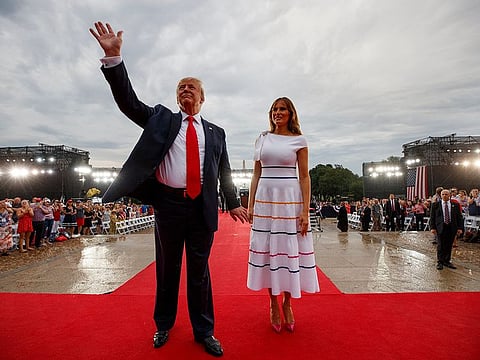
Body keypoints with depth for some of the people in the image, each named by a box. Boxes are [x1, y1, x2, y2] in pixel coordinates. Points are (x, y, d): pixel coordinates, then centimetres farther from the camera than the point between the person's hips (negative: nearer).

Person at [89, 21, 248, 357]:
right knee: (167, 269, 14)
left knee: (199, 271, 9)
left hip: (202, 208, 0)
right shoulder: (161, 118, 10)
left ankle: (204, 332, 26)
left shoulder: (216, 132, 12)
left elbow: (225, 172, 13)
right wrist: (114, 57, -10)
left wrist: (233, 203, 10)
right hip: (168, 205, 0)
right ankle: (164, 326, 36)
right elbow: (130, 102, -2)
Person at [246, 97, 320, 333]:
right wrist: (250, 205, 5)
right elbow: (256, 174, 10)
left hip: (290, 200, -2)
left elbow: (304, 177, -1)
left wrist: (305, 211, -8)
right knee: (267, 249, 6)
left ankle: (287, 303, 24)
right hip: (265, 199, 2)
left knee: (290, 249, 4)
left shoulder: (299, 140, 3)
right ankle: (274, 304, 22)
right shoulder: (262, 139, 10)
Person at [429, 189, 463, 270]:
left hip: (452, 228, 2)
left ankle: (446, 261, 22)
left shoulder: (455, 205, 7)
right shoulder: (435, 204, 2)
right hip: (440, 227, -2)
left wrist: (459, 228, -1)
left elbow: (459, 217, 7)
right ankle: (440, 262, 11)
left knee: (449, 245, 8)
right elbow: (432, 217, 1)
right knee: (441, 245, 1)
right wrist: (432, 227, -6)